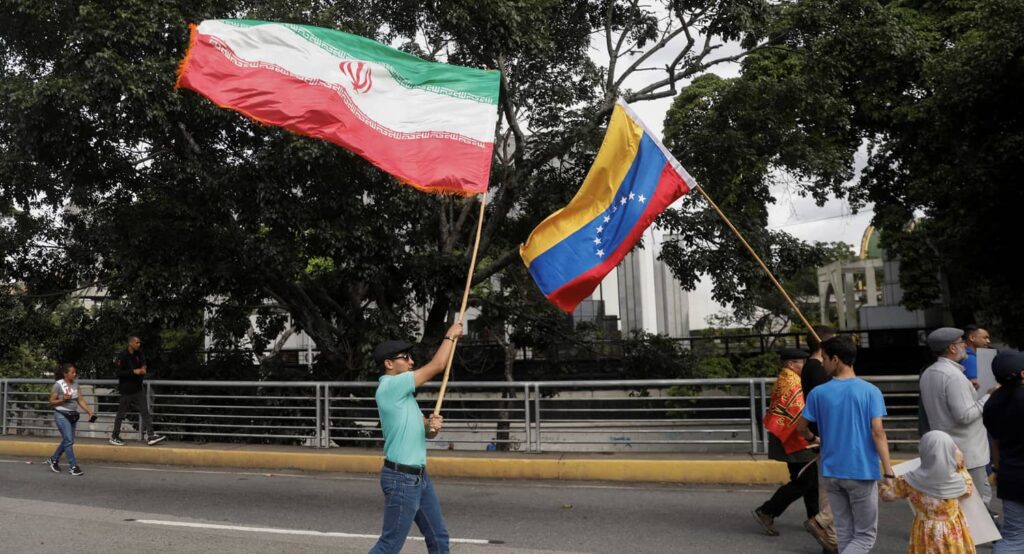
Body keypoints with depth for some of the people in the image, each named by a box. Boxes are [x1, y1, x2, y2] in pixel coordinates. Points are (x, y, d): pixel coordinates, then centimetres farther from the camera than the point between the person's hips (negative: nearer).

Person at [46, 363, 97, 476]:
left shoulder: (75, 384, 5)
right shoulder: (58, 385, -11)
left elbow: (80, 400, 4)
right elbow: (51, 401, -6)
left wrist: (90, 411, -4)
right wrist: (63, 399, -23)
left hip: (73, 415, 6)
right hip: (62, 415, -6)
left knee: (67, 440, 13)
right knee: (69, 440, -8)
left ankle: (53, 460, 33)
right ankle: (73, 466, -3)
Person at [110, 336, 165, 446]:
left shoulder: (138, 354, 5)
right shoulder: (122, 355, -15)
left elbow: (143, 363, 23)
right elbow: (119, 373, -20)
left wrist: (143, 369, 1)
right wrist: (134, 372, -24)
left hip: (138, 388, 7)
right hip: (127, 390, -6)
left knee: (145, 412, 1)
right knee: (121, 413, 6)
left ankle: (150, 436, 0)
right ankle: (114, 437, 22)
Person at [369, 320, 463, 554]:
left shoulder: (404, 393, 14)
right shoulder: (390, 387, -15)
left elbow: (426, 432, 14)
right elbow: (436, 366, -14)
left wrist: (433, 426, -9)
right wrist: (450, 336, -1)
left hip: (420, 476, 10)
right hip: (401, 479, -10)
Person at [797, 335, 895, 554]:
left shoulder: (818, 393, -3)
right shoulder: (870, 391, -8)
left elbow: (801, 428, 5)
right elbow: (877, 432, -15)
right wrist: (889, 472, -12)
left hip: (832, 473, 3)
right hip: (862, 473, -3)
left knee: (844, 532, 16)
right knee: (865, 535, 8)